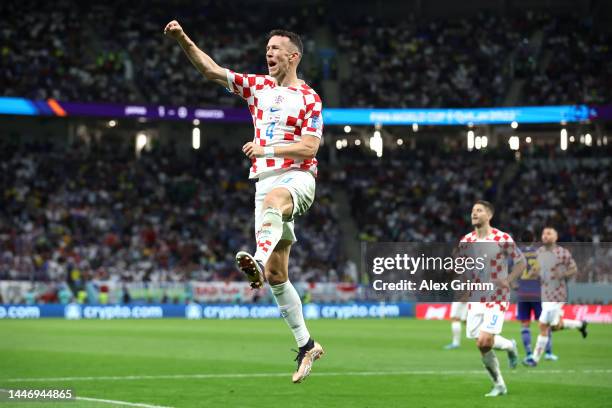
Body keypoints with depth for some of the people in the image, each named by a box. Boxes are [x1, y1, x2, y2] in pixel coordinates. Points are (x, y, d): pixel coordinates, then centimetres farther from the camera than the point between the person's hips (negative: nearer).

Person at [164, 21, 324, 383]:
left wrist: (267, 149, -15)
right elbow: (212, 70, 5)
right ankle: (306, 345, 11)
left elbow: (309, 148, -9)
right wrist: (183, 40, -7)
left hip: (297, 179, -6)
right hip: (266, 181, 6)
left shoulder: (309, 98, -1)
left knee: (273, 199, -43)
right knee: (278, 276, 2)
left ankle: (259, 263, -68)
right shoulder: (258, 86, 14)